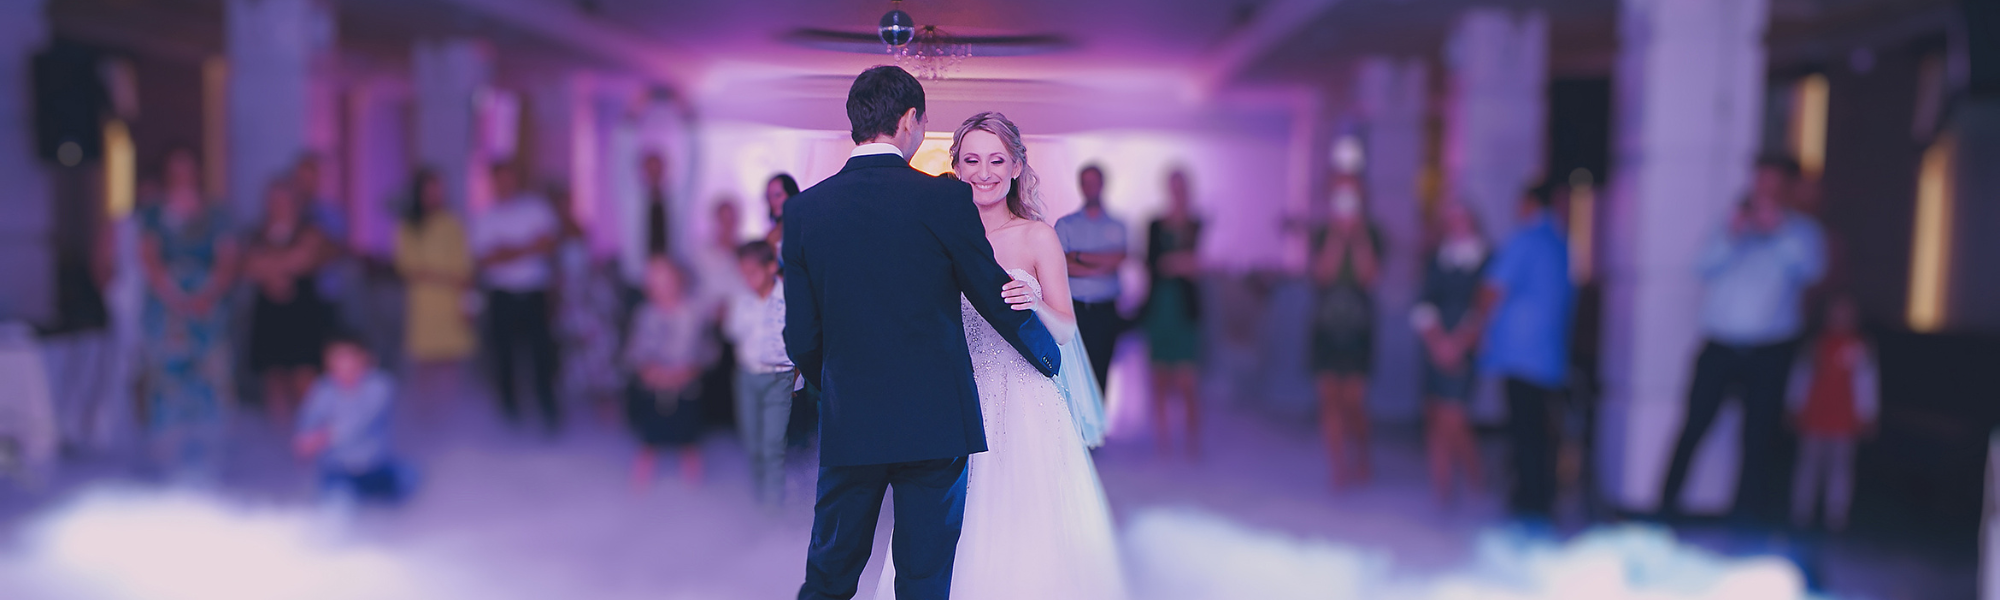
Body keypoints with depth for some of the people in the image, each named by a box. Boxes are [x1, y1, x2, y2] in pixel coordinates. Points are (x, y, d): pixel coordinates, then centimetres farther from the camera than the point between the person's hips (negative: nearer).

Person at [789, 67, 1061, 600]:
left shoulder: (804, 209, 0)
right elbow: (996, 297, 0)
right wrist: (1051, 358, 17)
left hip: (847, 423, 3)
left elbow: (801, 338, 2)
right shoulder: (944, 198, -9)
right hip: (935, 417, -2)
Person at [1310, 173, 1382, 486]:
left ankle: (1361, 462, 21)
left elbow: (1367, 274, -10)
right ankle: (1340, 467, 3)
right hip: (1326, 328, 1)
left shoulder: (1371, 236, 3)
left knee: (1354, 400, -1)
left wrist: (1358, 236, -12)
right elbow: (1323, 272, -9)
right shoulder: (1321, 235, 5)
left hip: (1359, 329, -1)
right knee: (1330, 398, -2)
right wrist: (1339, 235, -12)